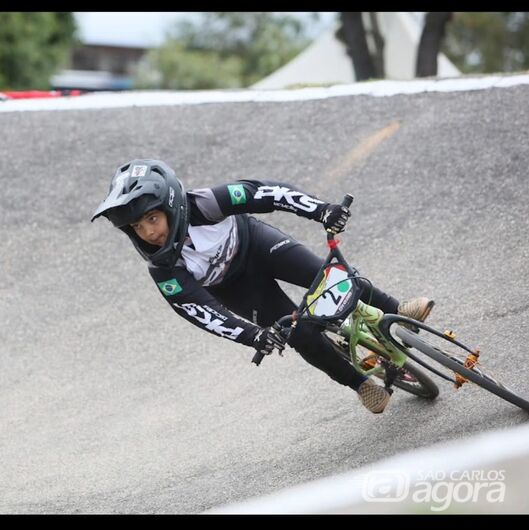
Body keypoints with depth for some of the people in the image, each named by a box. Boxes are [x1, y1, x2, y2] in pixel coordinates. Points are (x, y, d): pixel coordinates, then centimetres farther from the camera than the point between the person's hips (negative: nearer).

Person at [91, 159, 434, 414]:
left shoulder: (202, 206, -35)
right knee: (302, 334, -10)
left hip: (255, 244, 0)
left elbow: (264, 192, -35)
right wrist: (253, 335, -40)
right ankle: (361, 384, 10)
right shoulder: (165, 272, -31)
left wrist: (321, 210, -44)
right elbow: (204, 313, -29)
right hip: (236, 288, 0)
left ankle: (395, 311, 5)